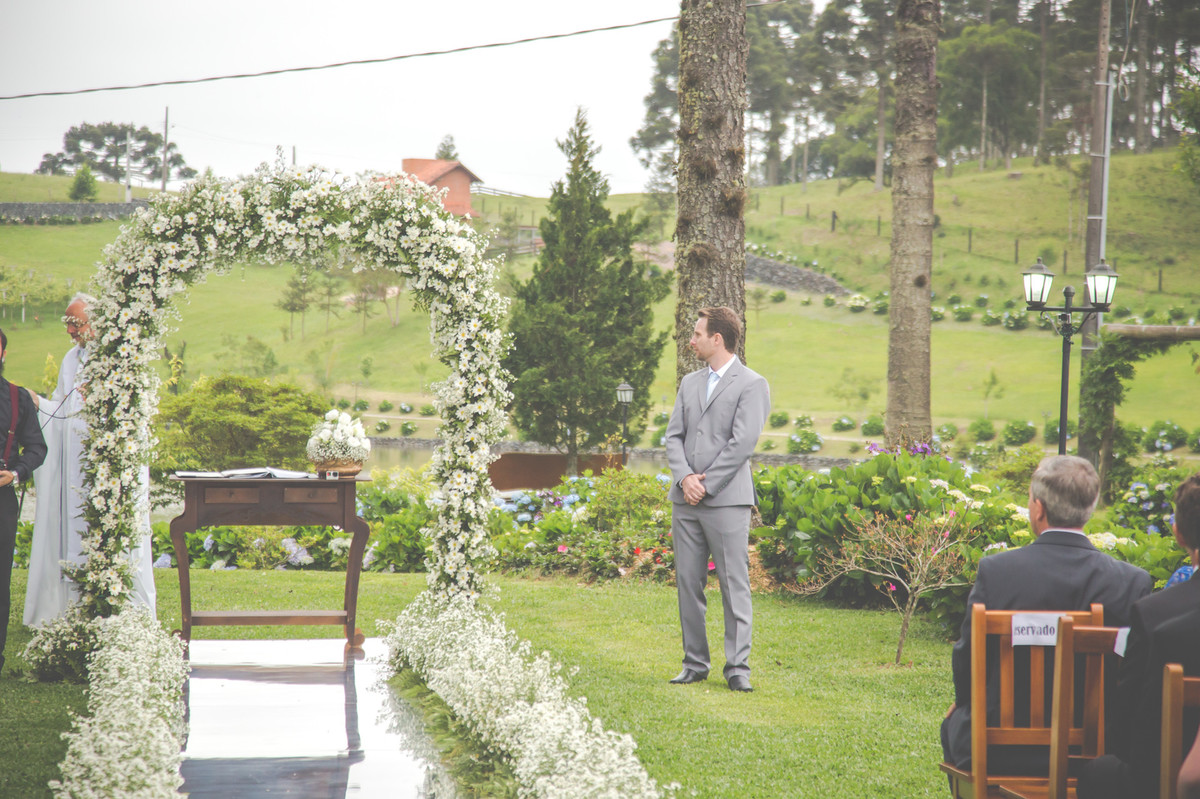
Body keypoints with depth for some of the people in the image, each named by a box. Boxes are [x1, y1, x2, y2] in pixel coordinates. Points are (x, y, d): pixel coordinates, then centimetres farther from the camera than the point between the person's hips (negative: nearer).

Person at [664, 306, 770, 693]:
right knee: (688, 584, 7)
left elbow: (743, 442, -11)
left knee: (734, 586, -5)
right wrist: (684, 477, -6)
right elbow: (674, 435, 12)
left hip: (726, 500, -6)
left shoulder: (751, 385, -3)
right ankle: (694, 664, 14)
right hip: (685, 500, 6)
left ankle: (737, 668, -2)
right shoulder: (689, 383, 17)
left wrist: (706, 485, -12)